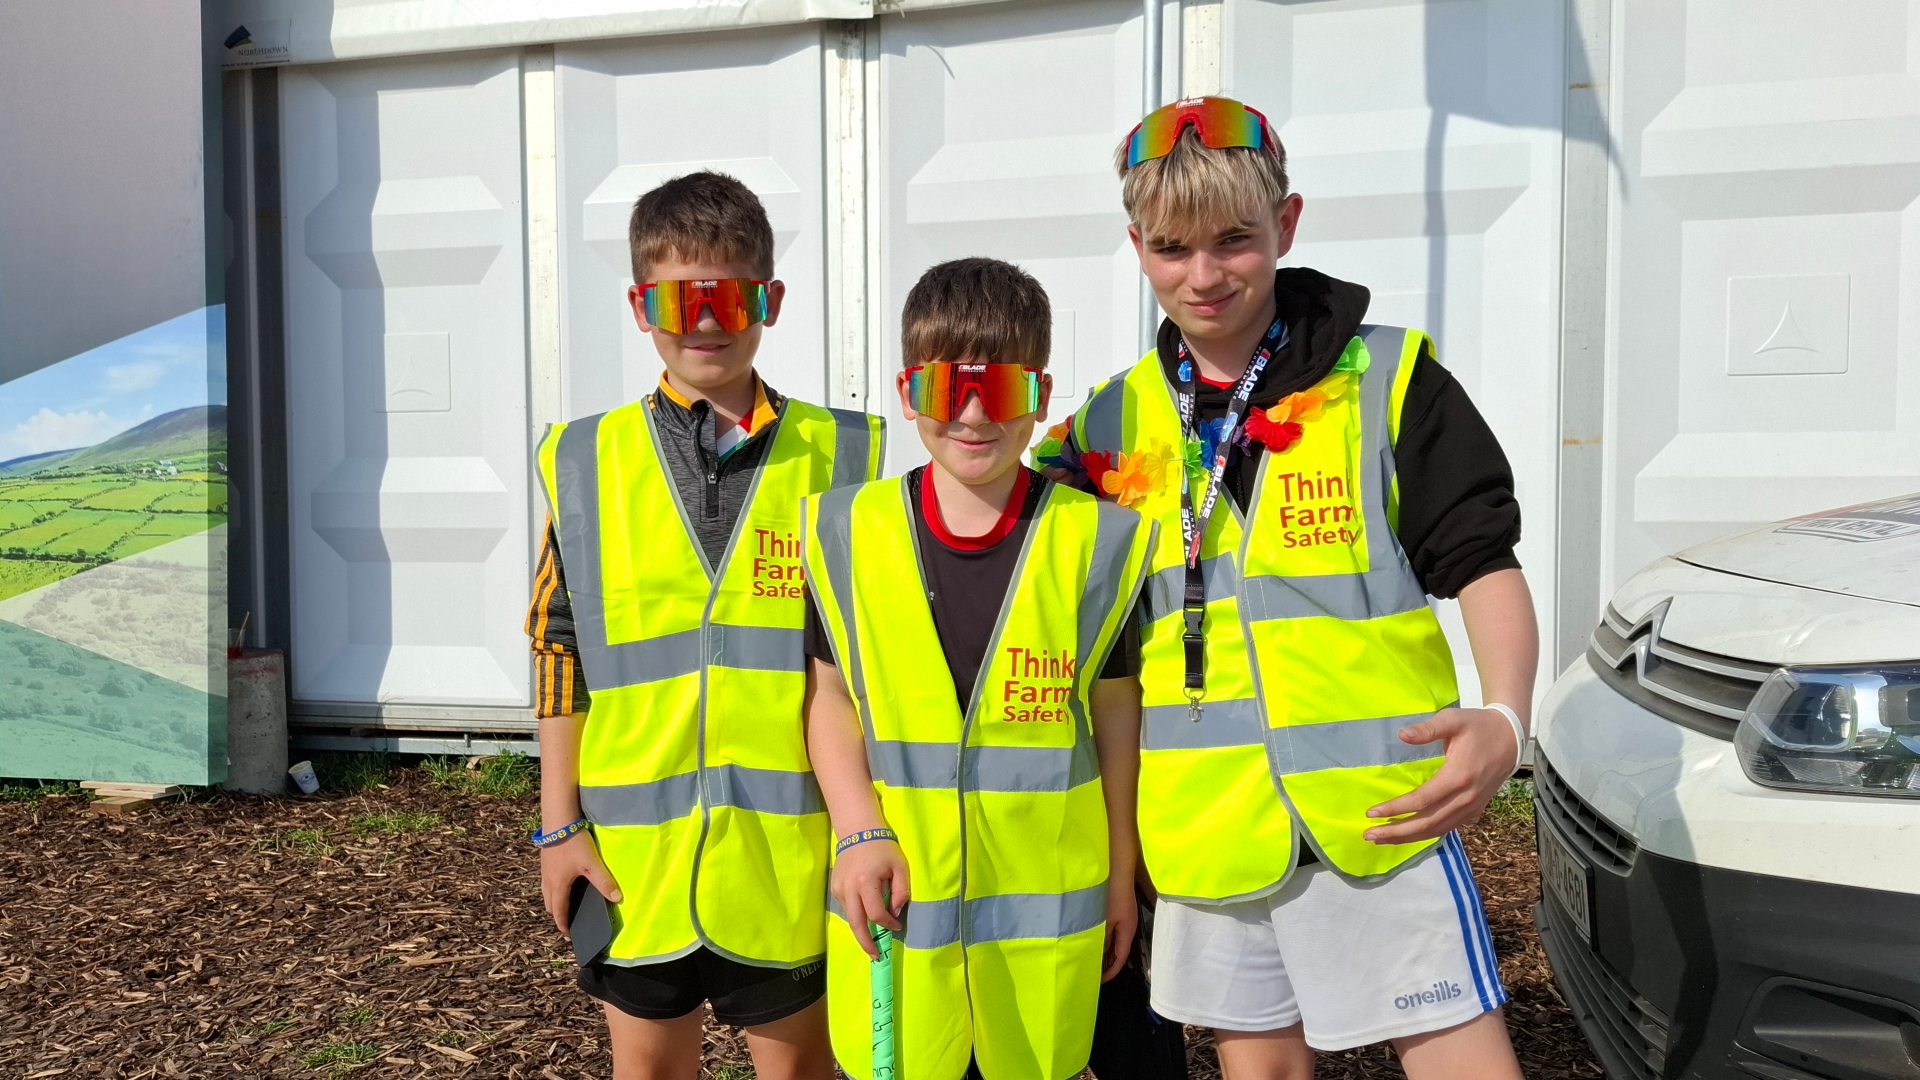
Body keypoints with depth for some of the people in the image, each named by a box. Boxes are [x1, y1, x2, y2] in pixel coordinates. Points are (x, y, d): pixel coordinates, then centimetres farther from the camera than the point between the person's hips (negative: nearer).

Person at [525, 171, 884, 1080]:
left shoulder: (835, 456, -1)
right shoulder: (588, 461, 3)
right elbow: (560, 650, 4)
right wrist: (559, 824, 3)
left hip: (789, 844, -1)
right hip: (634, 847, 1)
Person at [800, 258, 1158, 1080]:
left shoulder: (1097, 540, -7)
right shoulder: (850, 533, -4)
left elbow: (1114, 711, 2)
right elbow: (831, 695, 4)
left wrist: (1120, 873, 8)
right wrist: (859, 832, -7)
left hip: (1047, 904, 0)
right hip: (892, 892, 1)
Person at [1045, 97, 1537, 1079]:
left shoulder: (1386, 379, -4)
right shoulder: (1110, 428, 5)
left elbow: (1481, 562, -4)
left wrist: (1502, 720, -20)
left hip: (1379, 816, -3)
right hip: (1208, 839, 4)